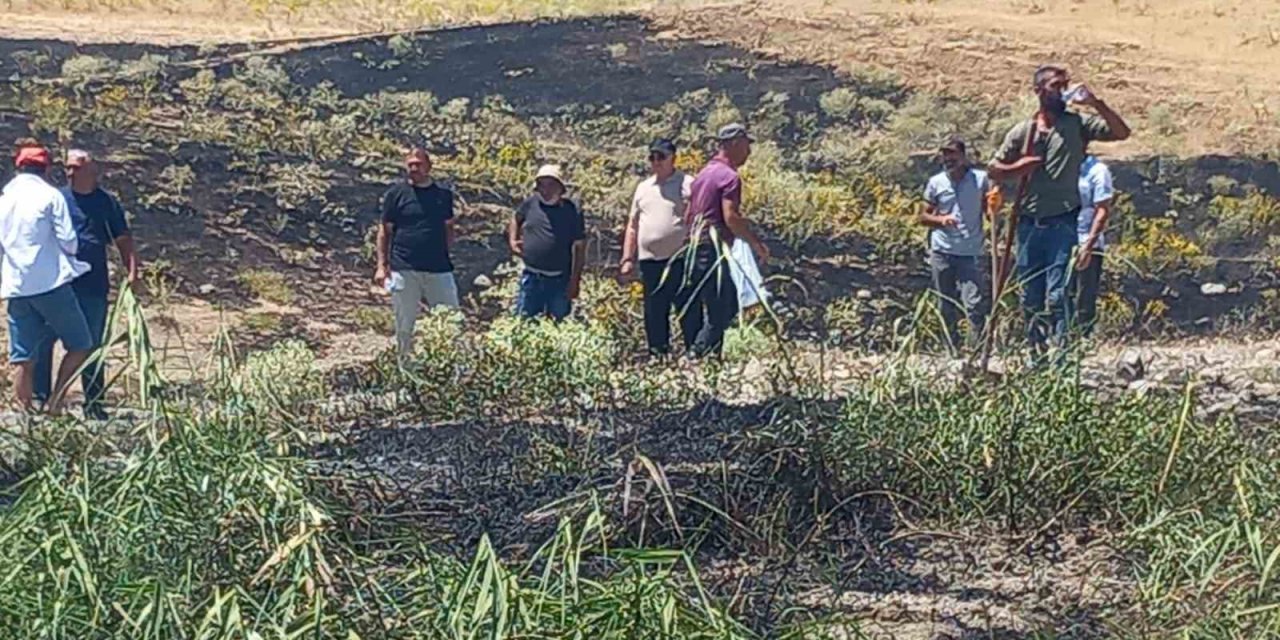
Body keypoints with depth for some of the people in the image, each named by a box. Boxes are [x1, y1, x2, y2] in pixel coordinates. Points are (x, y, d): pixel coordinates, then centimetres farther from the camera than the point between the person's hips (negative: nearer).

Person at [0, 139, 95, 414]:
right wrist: (70, 257, 14)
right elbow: (68, 241, -7)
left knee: (22, 358, 8)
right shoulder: (51, 196, -3)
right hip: (51, 283, -5)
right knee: (80, 344, 7)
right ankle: (55, 400, -4)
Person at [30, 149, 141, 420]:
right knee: (42, 344, -2)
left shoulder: (107, 203, 7)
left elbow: (123, 241, 10)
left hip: (93, 287, 0)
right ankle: (41, 400, 6)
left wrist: (132, 271, -2)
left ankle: (93, 403, 17)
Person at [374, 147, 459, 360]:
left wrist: (445, 254, 3)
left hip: (439, 268, 2)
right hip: (404, 270, -2)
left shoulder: (443, 194, 7)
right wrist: (382, 265, -4)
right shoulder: (396, 193, 0)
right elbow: (385, 231, 2)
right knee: (404, 324, 7)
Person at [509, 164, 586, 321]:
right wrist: (512, 240, 6)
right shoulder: (530, 204, 1)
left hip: (559, 281, -2)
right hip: (531, 277, 2)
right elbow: (516, 219, 23)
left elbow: (579, 247, -3)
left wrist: (575, 280, -6)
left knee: (557, 324, 8)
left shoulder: (571, 211, -6)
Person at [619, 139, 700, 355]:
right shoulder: (643, 188, 16)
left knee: (689, 312, -5)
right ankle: (658, 357, 18)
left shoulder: (688, 184, -1)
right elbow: (633, 226, 20)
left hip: (680, 259, -5)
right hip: (649, 261, 6)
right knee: (654, 315, 10)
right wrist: (627, 258, 13)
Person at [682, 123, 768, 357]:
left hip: (697, 248, 10)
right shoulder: (729, 176, -10)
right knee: (718, 316, -7)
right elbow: (731, 218, -20)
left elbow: (688, 217, 20)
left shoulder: (703, 174, 19)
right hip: (717, 250, -10)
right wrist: (757, 244, -12)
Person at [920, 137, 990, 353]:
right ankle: (952, 352, 19)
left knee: (973, 305, -14)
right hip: (942, 253, 3)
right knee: (947, 307, 10)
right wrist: (941, 219, -11)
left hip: (971, 254, -3)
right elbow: (923, 217, 9)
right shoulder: (936, 183, 4)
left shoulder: (980, 179, 0)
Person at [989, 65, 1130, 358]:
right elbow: (994, 169, 14)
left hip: (1062, 222, -3)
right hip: (1029, 224, 3)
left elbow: (1121, 132, -7)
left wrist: (1095, 103, -16)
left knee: (1057, 295, -12)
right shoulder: (1021, 132, 9)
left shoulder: (1078, 124, 3)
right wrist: (1018, 167, -6)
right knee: (1030, 297, 8)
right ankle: (1036, 355, 18)